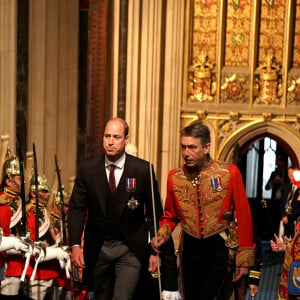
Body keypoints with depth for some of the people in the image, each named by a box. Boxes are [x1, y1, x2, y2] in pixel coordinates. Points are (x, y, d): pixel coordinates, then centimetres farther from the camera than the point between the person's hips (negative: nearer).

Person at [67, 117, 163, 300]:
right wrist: (75, 245, -11)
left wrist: (155, 251, -3)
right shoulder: (88, 169, -2)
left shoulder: (143, 170, -7)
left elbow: (155, 212, -1)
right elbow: (76, 208, 0)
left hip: (130, 250, -3)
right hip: (97, 249, 3)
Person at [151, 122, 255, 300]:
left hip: (219, 247, -3)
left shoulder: (229, 172, -9)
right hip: (190, 248, 4)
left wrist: (244, 259, -6)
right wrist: (162, 235, -8)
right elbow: (170, 216, 13)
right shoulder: (174, 177, -1)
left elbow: (244, 217, -5)